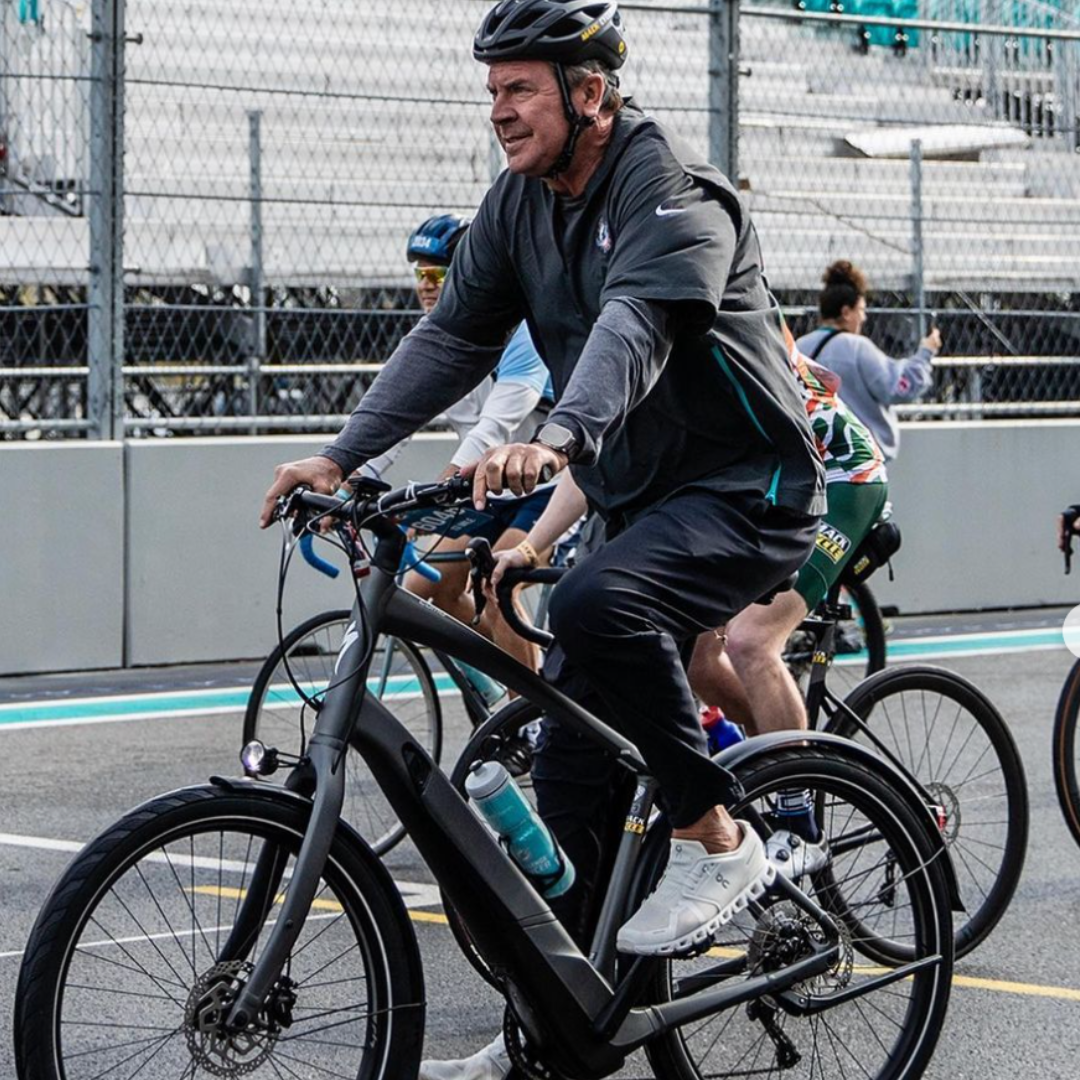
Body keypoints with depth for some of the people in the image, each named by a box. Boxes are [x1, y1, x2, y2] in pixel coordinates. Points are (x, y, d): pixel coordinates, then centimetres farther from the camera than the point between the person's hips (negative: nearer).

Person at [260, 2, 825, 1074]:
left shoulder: (670, 190, -18)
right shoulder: (520, 203, 6)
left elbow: (637, 326, -35)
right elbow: (450, 336, 4)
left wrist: (556, 440, -52)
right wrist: (339, 456, -8)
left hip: (747, 492, -8)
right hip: (644, 501, 8)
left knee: (598, 603, -36)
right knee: (567, 767, 3)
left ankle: (716, 840, -20)